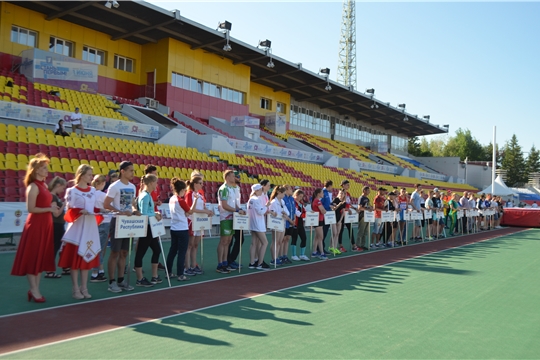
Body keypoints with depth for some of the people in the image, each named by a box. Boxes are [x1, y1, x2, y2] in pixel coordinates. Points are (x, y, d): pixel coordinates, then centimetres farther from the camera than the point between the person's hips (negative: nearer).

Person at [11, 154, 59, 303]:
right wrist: (49, 209, -18)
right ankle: (34, 290, 5)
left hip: (45, 224, 9)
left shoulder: (44, 185, 13)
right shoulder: (33, 186, -13)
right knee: (32, 258, -1)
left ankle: (35, 289, 19)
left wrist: (53, 208, 4)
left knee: (41, 258, 11)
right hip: (35, 225, -9)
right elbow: (31, 208, -19)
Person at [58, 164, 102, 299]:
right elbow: (69, 210, -7)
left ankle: (84, 288, 17)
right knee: (75, 257, -2)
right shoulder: (72, 191, -5)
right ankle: (75, 289, 7)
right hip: (77, 227, -5)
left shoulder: (93, 190, 11)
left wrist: (99, 211, -2)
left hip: (90, 227, 5)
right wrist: (81, 211, -23)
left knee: (87, 256, 8)